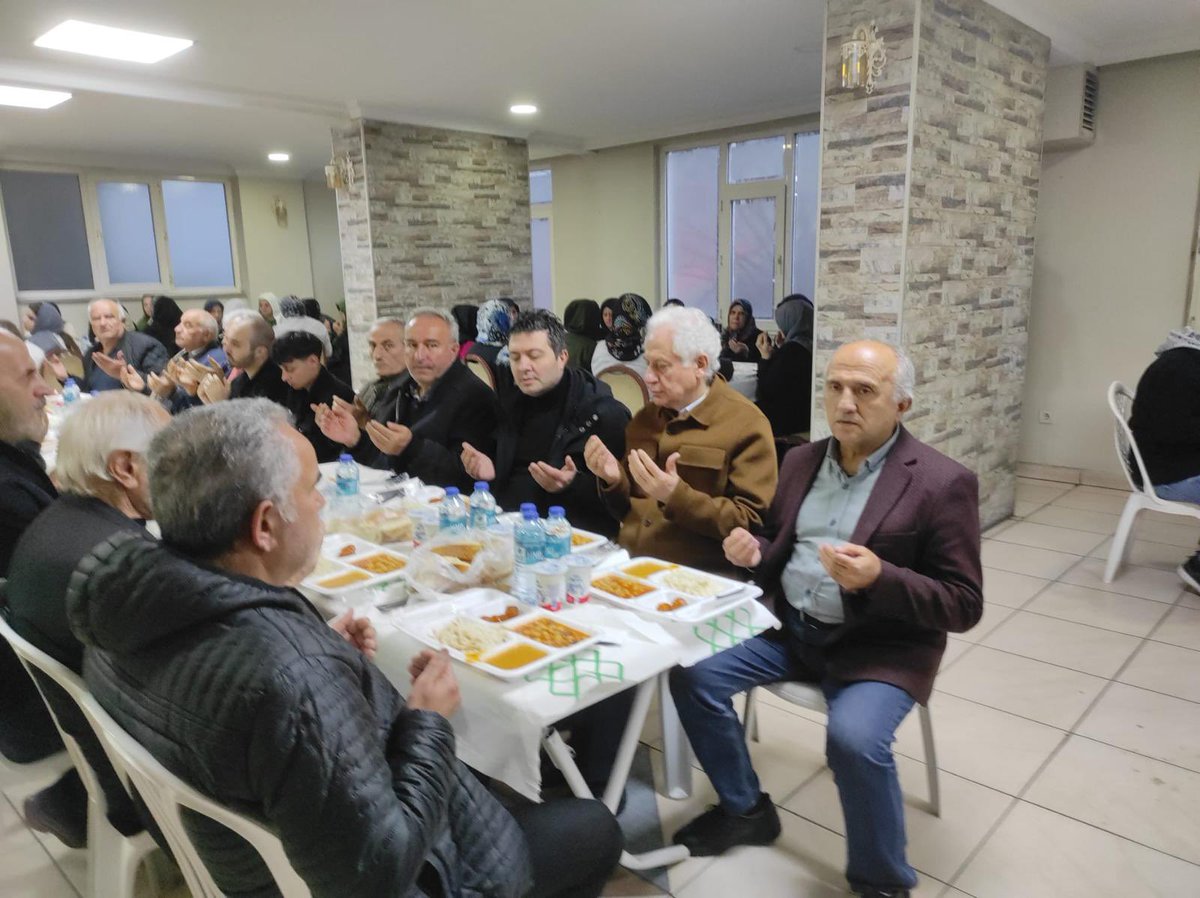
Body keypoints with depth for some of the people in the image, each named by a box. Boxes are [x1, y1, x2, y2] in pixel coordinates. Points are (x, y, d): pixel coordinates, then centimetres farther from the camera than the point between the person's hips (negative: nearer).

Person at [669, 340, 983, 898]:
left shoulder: (942, 483, -12)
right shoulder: (802, 461, 6)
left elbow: (964, 606, -12)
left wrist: (880, 578, -29)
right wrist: (753, 551, -8)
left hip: (880, 646, -5)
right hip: (791, 628, 6)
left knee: (854, 739, -31)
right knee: (692, 674, -8)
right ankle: (745, 810, 16)